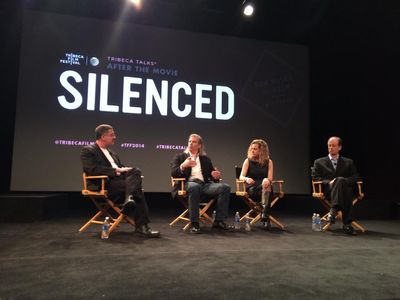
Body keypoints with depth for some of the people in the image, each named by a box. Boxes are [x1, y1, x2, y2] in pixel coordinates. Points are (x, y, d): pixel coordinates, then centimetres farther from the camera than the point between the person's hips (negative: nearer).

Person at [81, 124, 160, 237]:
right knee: (136, 188, -27)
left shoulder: (112, 152, 27)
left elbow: (120, 167, 25)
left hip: (119, 180, 7)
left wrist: (124, 169, 0)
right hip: (104, 185, -7)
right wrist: (116, 170, -17)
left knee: (136, 171, -24)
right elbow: (93, 169, -14)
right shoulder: (88, 150, 2)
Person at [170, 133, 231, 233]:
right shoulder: (180, 157, 16)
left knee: (225, 187, -21)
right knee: (195, 186, -40)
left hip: (204, 184, 4)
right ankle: (194, 223, -30)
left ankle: (219, 221, -17)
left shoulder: (205, 159, 24)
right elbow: (173, 173, 2)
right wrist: (183, 166, -18)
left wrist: (216, 176, -6)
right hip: (187, 184, -3)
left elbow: (211, 174, 19)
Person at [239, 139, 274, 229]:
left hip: (264, 187, 1)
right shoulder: (248, 161, 8)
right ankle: (266, 218, -34)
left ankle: (265, 215, -44)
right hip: (252, 189, 0)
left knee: (267, 186, -36)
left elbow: (270, 178, 2)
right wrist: (247, 179, -25)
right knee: (265, 191, -34)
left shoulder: (268, 162, 10)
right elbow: (241, 177, -1)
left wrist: (267, 180, -24)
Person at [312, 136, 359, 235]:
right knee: (339, 181, -36)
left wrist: (343, 180, -9)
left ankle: (333, 211, -45)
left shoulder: (349, 162, 23)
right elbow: (315, 177, 7)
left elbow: (355, 177, 11)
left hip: (345, 189, 1)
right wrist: (329, 182, -10)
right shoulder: (319, 162, 19)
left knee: (340, 181, -36)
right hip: (328, 189, -1)